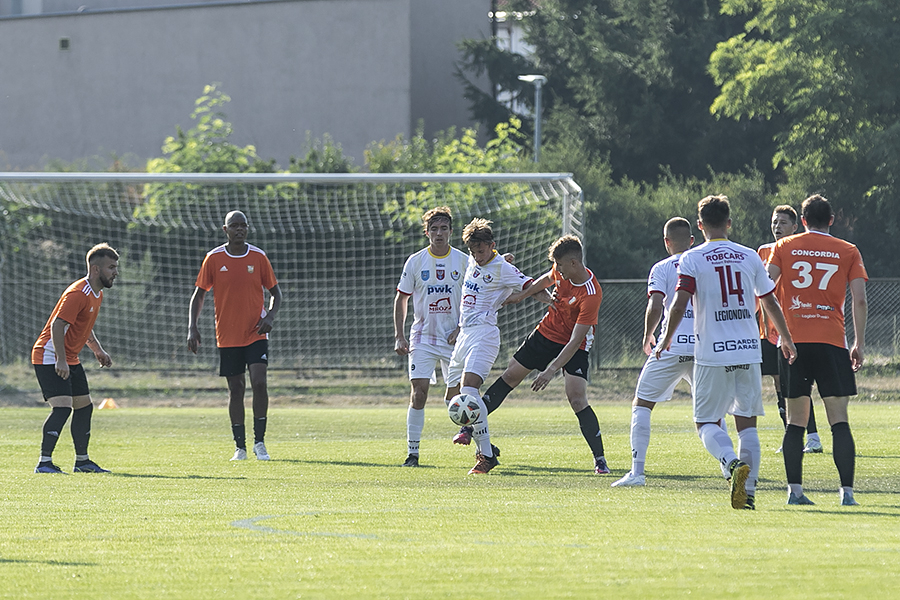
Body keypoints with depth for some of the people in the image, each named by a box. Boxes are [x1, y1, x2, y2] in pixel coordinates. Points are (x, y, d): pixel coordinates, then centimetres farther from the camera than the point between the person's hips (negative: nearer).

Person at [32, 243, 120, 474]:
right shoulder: (78, 294, -21)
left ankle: (82, 461, 25)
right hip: (49, 357, -10)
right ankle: (44, 462, -20)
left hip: (70, 359, 10)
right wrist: (60, 360, -30)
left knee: (84, 406, 14)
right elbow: (57, 325, -27)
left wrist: (97, 350, 19)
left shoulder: (97, 294, 11)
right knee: (62, 407, -20)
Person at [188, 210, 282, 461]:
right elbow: (199, 294, 7)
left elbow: (275, 292, 9)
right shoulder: (214, 258, 1)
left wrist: (270, 316, -9)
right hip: (228, 336, 1)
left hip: (256, 334, -1)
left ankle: (259, 441, -4)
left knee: (259, 382, -14)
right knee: (236, 389, 3)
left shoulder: (258, 257, 1)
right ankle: (240, 447, 11)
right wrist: (192, 327, -4)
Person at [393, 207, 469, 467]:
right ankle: (413, 452, -5)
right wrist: (399, 336, 0)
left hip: (453, 339, 0)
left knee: (456, 396, -1)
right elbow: (401, 299, 7)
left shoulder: (463, 261, 1)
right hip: (423, 337, 0)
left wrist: (461, 328, -6)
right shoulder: (416, 261, 1)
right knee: (418, 392, -10)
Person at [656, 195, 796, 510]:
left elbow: (679, 305, -12)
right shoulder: (750, 257, 7)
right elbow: (771, 303, 15)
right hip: (749, 351, 3)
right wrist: (787, 340, 28)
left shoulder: (692, 259, -3)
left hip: (712, 355, -3)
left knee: (707, 422, 6)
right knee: (747, 422, 9)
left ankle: (734, 462, -22)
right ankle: (748, 492, 3)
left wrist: (666, 340, 2)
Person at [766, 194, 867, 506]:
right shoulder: (848, 252, 7)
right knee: (839, 420, 0)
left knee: (795, 420, 7)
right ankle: (847, 490, -8)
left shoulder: (783, 247, 8)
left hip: (792, 340, 1)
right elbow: (859, 300, 0)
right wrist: (859, 343, 6)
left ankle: (794, 489, 0)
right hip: (832, 341, -1)